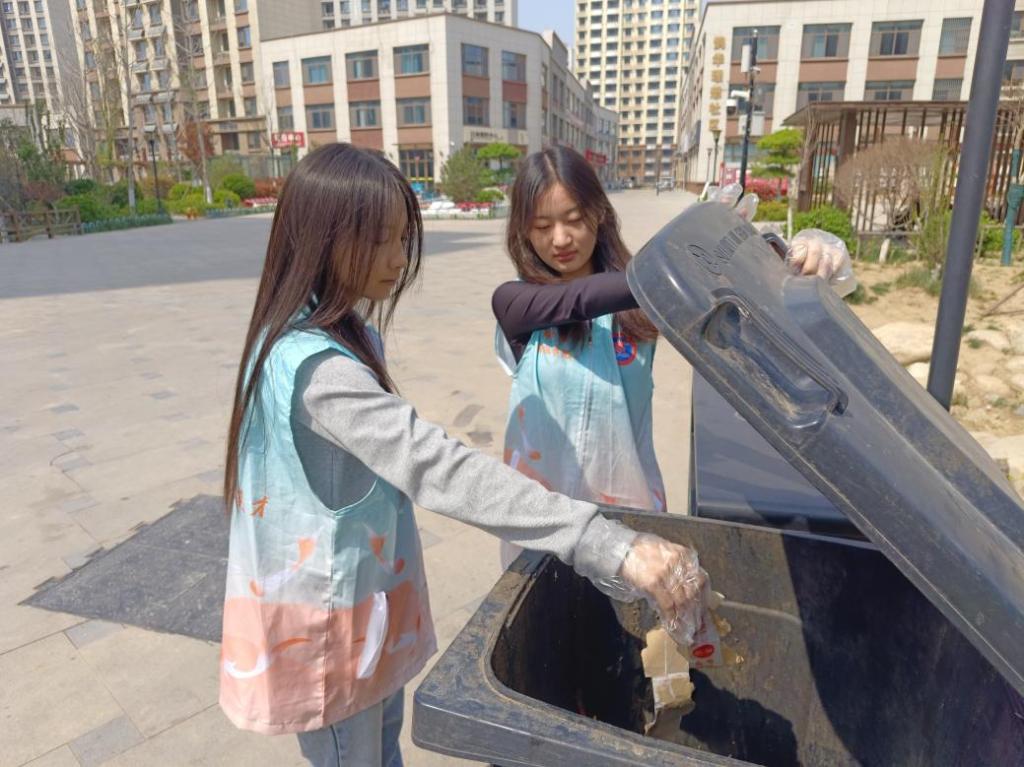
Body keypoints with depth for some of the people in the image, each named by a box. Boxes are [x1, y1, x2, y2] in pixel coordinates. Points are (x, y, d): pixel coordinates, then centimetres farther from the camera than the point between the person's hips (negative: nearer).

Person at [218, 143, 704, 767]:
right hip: (326, 609, -8)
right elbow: (443, 470, -44)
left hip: (365, 587, 8)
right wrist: (617, 548, -47)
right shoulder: (316, 365, -33)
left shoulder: (350, 333, -1)